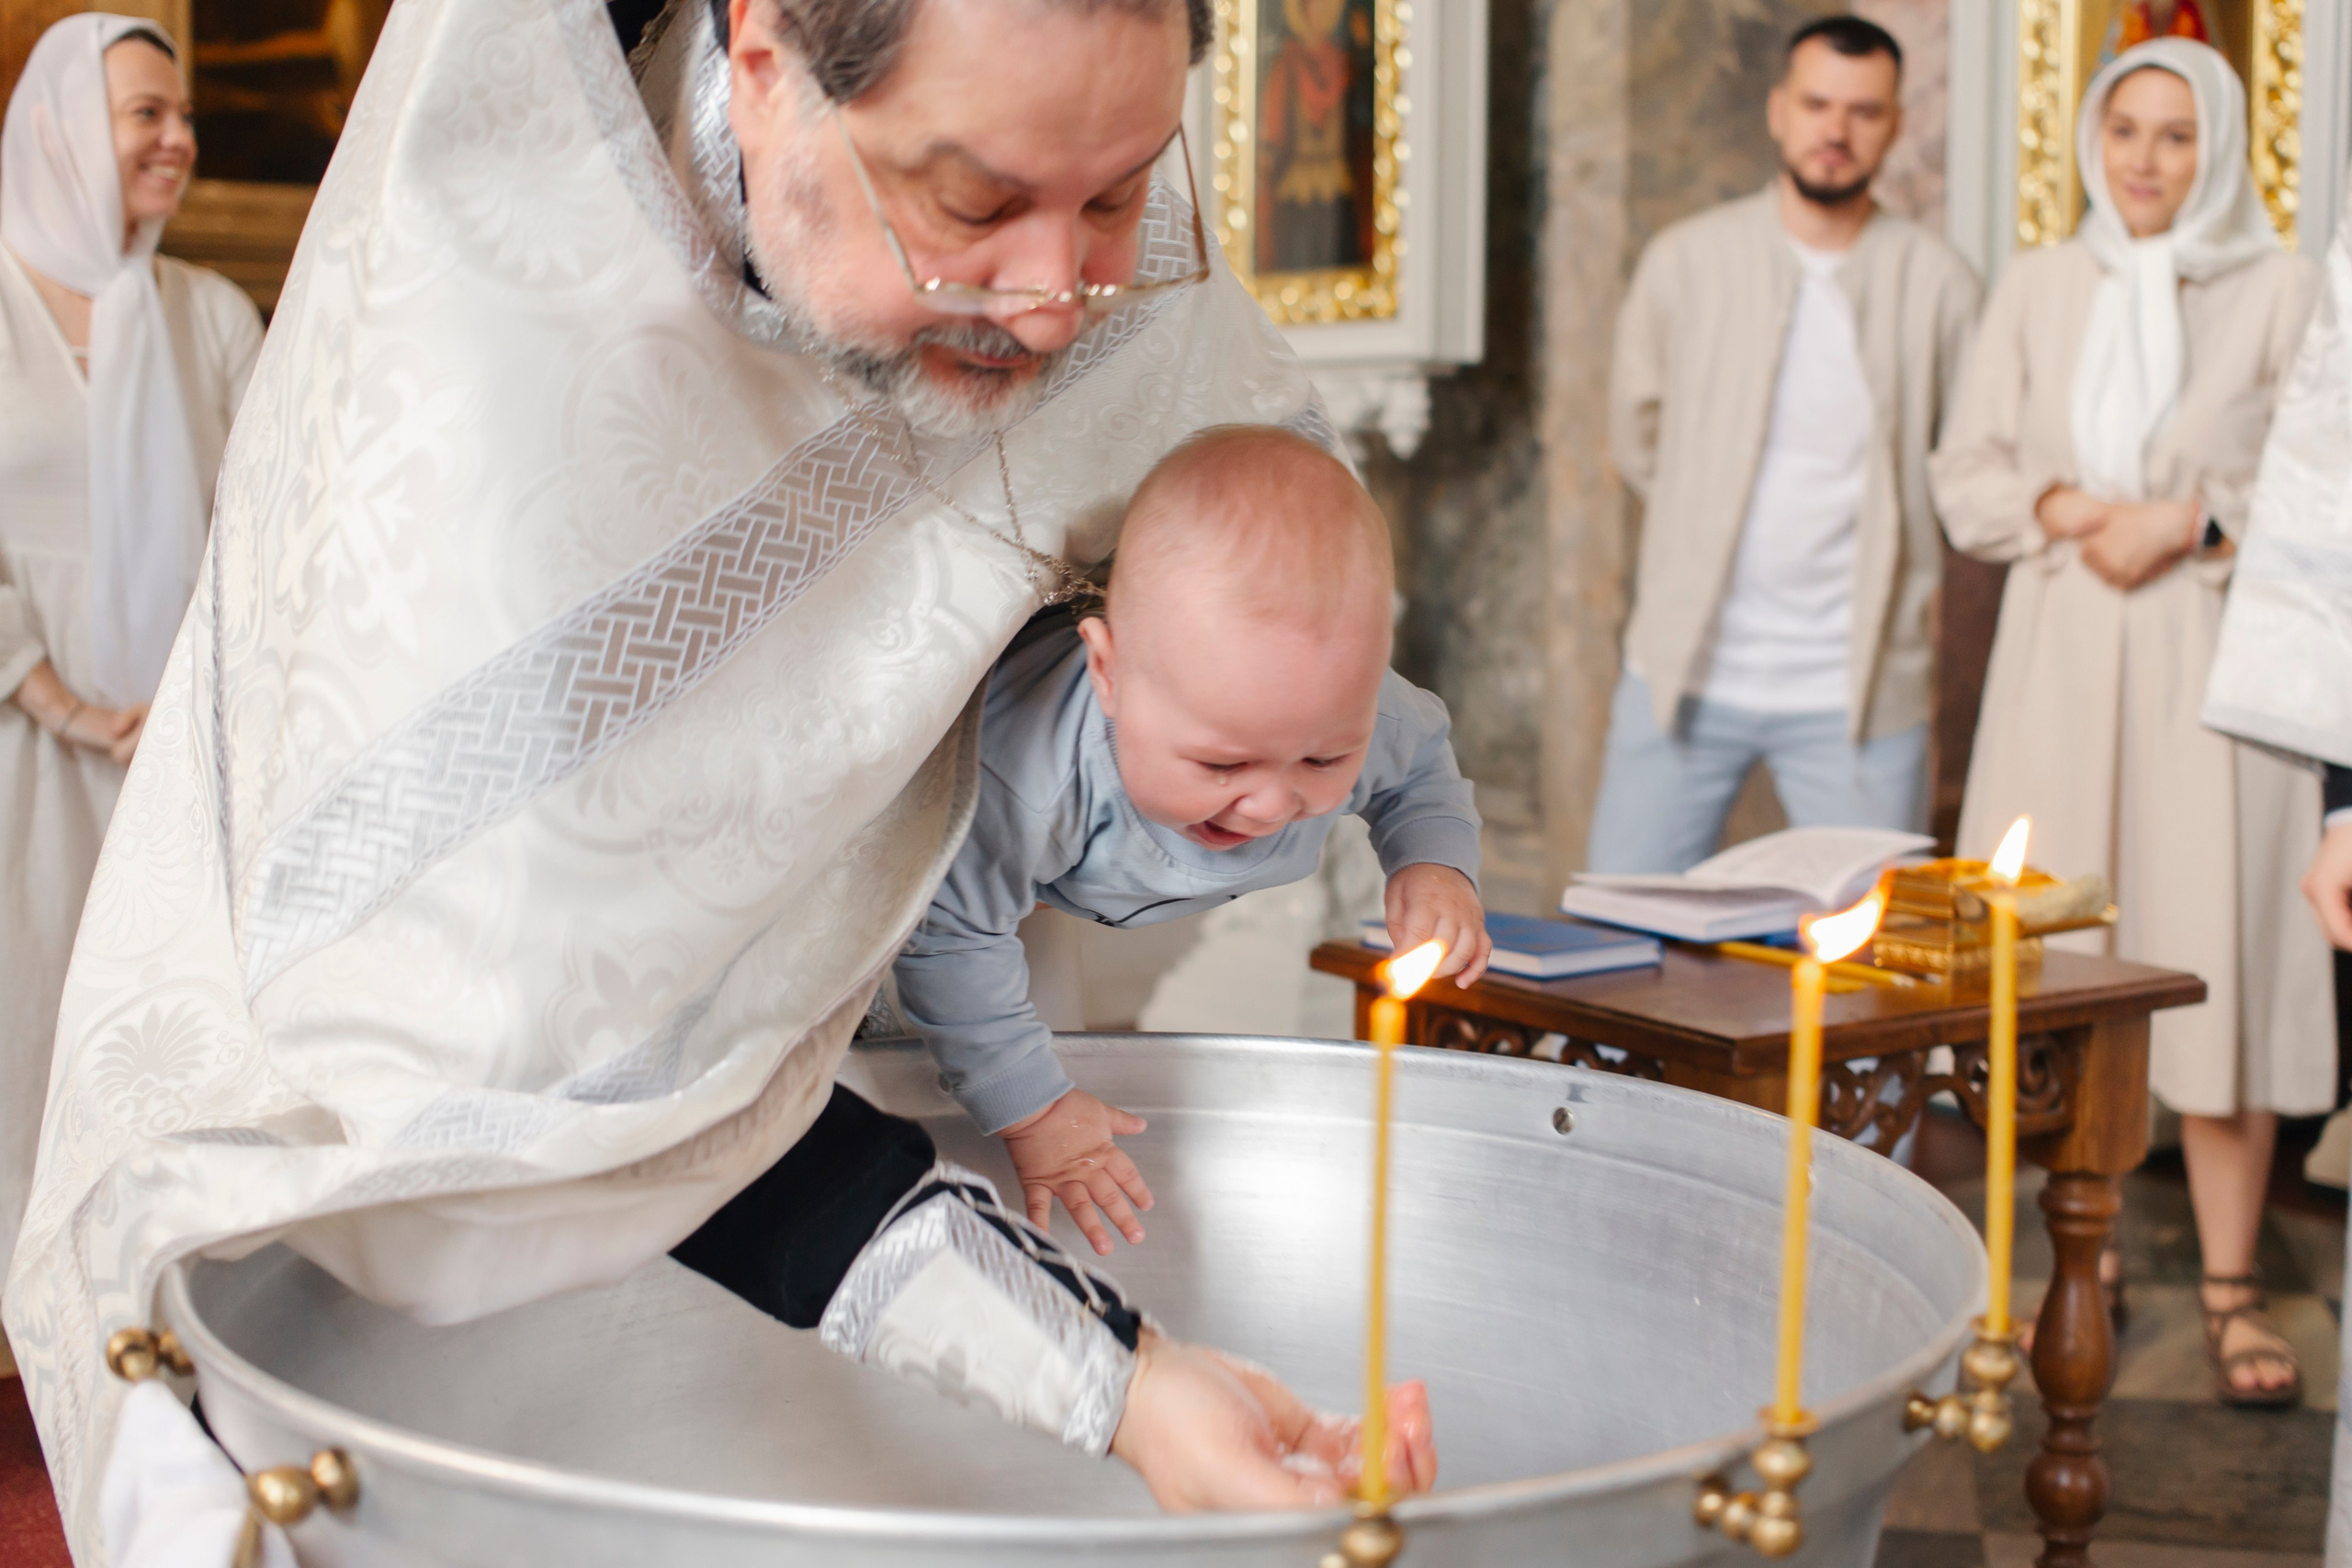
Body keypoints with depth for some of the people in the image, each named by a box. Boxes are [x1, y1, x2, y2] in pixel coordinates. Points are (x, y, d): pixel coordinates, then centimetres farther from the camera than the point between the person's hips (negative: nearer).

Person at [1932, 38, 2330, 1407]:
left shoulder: (2279, 290, 3)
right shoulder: (2041, 285, 13)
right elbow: (1967, 477, 10)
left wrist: (2196, 525, -13)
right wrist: (2063, 508, -7)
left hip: (2212, 662, -3)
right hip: (2061, 660, 3)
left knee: (2219, 962, -5)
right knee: (2058, 965, 3)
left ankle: (2233, 1290, 4)